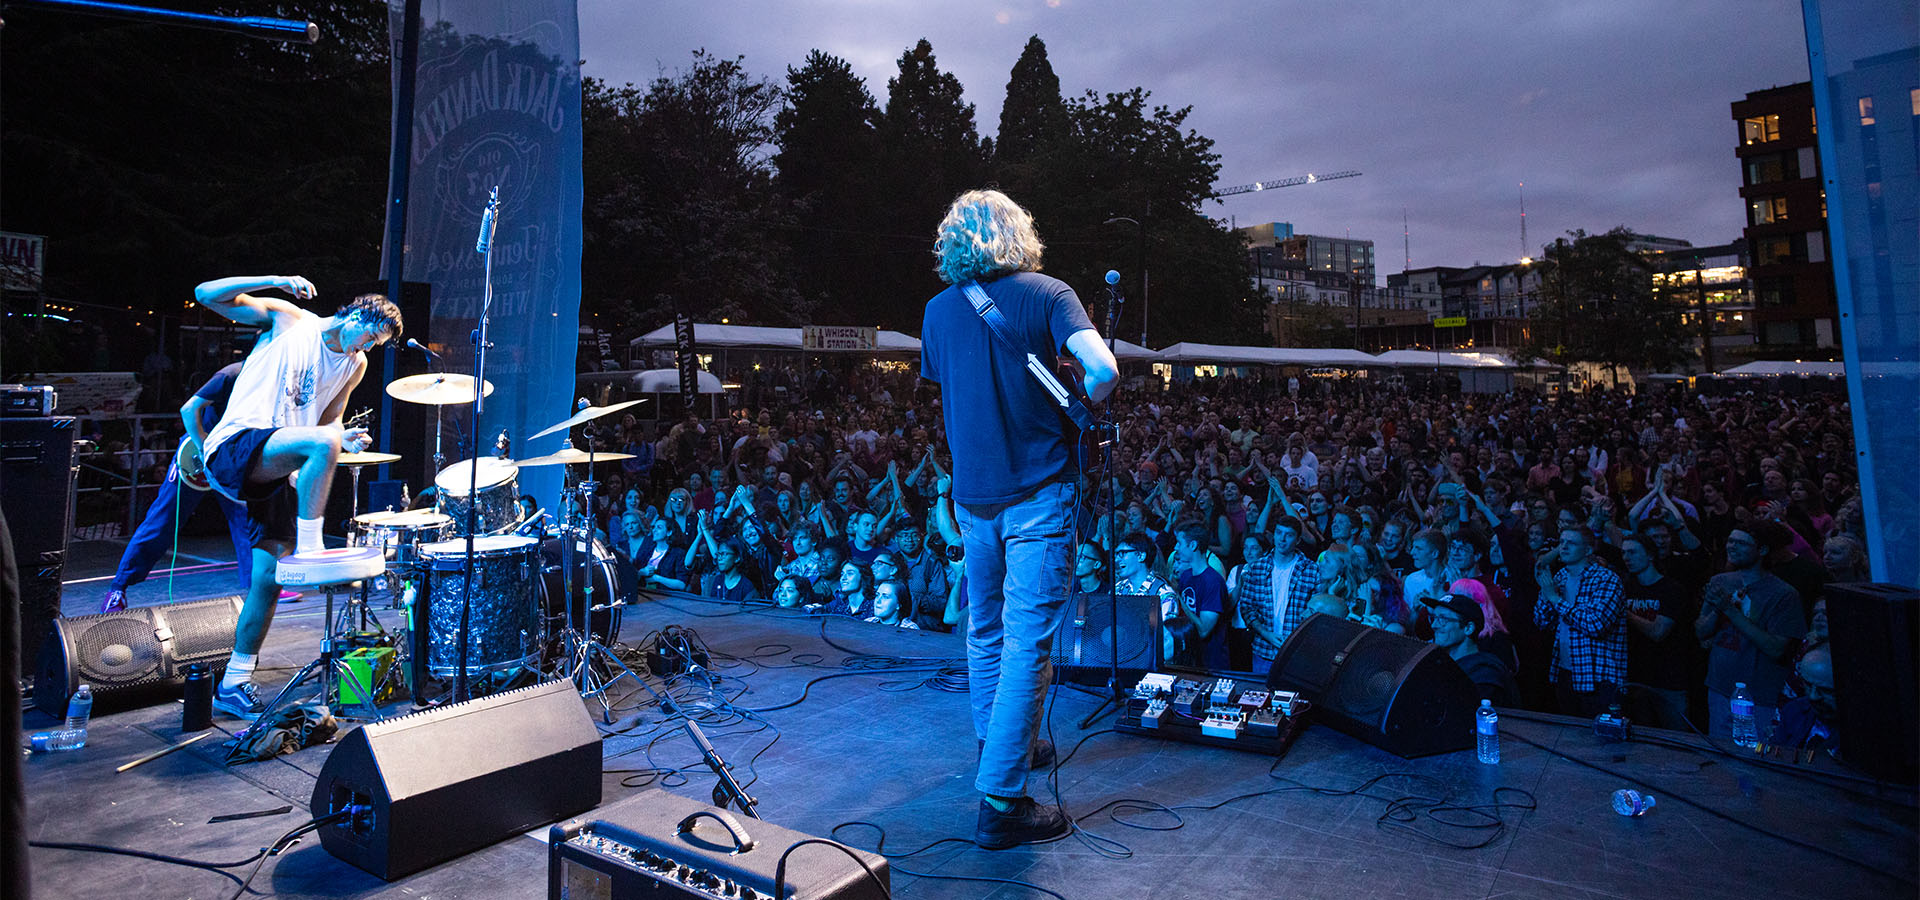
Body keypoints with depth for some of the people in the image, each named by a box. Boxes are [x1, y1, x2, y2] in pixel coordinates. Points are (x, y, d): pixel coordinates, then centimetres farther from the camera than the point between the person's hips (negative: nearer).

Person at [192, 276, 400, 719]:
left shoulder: (356, 365, 13)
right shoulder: (287, 319, 1)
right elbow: (206, 294, -4)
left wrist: (346, 435, -3)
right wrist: (273, 281, -16)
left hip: (272, 470, 5)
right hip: (232, 452, -5)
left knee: (268, 577, 0)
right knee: (324, 442, -33)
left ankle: (234, 683, 9)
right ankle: (308, 546, -21)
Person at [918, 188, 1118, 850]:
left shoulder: (939, 309, 7)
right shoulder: (1046, 293, -6)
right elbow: (1102, 369, -19)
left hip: (972, 494, 5)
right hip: (1037, 492, -5)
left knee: (985, 632, 20)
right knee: (1028, 644, -2)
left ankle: (997, 746, 38)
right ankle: (1000, 801, 0)